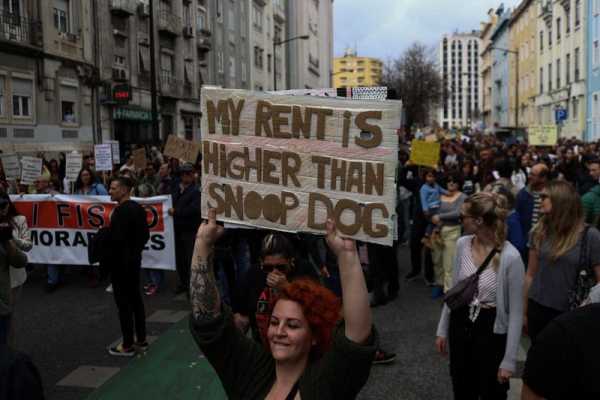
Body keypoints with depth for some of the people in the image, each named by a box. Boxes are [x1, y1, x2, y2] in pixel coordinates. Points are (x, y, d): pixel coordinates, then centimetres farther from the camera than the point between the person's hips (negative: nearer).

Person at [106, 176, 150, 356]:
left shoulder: (121, 210, -19)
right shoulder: (137, 208, 8)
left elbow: (117, 239, -25)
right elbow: (145, 235, 11)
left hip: (121, 262, -9)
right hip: (135, 259, 9)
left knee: (124, 302, -1)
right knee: (136, 299, 15)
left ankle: (127, 345, 6)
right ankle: (141, 340, 24)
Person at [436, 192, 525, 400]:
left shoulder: (510, 258, -22)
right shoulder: (462, 244, -5)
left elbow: (516, 312, -15)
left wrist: (509, 359, -13)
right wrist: (443, 329, 11)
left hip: (492, 331, -5)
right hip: (460, 324, 5)